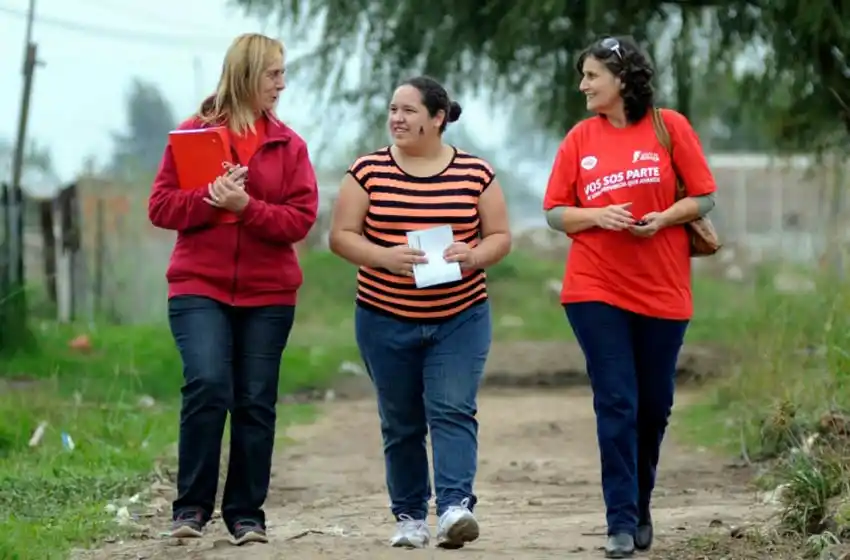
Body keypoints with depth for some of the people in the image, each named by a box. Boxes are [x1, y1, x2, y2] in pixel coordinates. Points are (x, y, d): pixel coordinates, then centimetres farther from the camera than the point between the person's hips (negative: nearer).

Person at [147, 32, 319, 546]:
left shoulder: (288, 144, 8)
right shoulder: (194, 133, 4)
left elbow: (302, 218, -1)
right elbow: (162, 206, 1)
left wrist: (246, 207, -16)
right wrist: (209, 198, -16)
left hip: (269, 293, 2)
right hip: (199, 286, -2)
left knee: (256, 402, 3)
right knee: (207, 386, -19)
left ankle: (246, 513, 12)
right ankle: (192, 505, -7)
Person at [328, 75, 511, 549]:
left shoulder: (475, 173, 0)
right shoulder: (369, 171, 0)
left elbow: (500, 236, 3)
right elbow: (341, 236, -2)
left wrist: (475, 255, -19)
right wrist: (384, 256, -20)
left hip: (461, 319, -1)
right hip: (386, 319, 1)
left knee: (453, 412, -13)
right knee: (402, 423, 6)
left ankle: (456, 506, -20)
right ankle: (410, 516, 16)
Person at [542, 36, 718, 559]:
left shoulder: (669, 127, 0)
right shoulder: (580, 138, 4)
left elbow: (704, 197, 1)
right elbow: (556, 213, 6)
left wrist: (663, 218, -16)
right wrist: (597, 216, -13)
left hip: (662, 290, 0)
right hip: (596, 290, 0)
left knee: (655, 405, 9)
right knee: (616, 404, -7)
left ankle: (641, 505, 30)